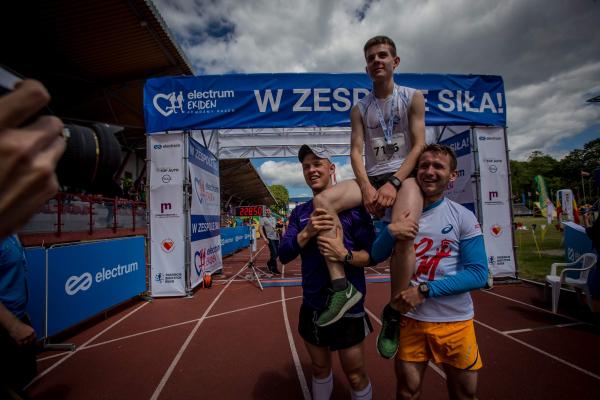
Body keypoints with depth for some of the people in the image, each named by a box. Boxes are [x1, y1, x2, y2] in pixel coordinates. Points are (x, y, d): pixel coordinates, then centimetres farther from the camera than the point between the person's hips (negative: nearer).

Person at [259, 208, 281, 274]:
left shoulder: (273, 218, 15)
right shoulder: (262, 219, -4)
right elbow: (260, 228, -9)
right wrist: (264, 238, -18)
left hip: (276, 238, 6)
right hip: (270, 238, -6)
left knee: (277, 253, 9)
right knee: (274, 253, -7)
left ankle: (269, 263, 32)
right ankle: (274, 269, 6)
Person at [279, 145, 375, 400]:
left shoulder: (352, 205, -10)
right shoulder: (300, 212, 3)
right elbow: (284, 255, -6)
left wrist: (345, 254, -30)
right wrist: (307, 231, -23)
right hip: (312, 306, 4)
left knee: (356, 376, 13)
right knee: (319, 369, 23)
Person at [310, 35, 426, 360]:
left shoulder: (413, 97, 9)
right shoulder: (360, 108, 15)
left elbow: (419, 145, -1)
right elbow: (356, 151, 4)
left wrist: (394, 183, -17)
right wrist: (367, 187, -15)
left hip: (404, 175, -2)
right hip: (371, 178, 3)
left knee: (403, 233, -32)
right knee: (322, 200, -25)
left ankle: (393, 313, -10)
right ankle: (341, 285, -24)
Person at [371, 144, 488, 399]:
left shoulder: (463, 217, -7)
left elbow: (478, 274, -11)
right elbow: (377, 257, -4)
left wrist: (425, 289, -20)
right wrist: (389, 231, -24)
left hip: (455, 320, 0)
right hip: (410, 318, 1)